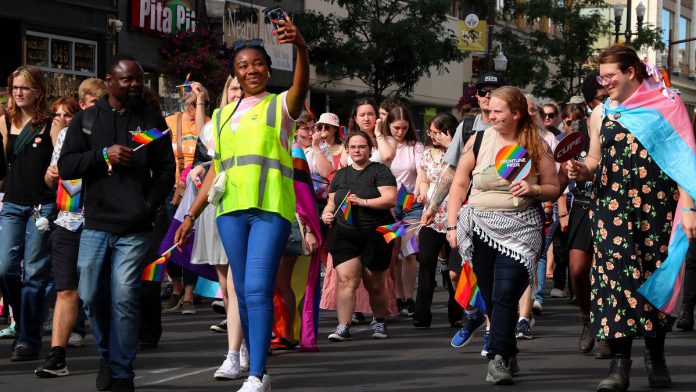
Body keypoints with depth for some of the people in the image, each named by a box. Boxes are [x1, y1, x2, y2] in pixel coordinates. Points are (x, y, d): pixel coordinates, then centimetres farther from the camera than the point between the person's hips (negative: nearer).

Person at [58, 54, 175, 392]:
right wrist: (103, 154, -11)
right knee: (91, 295, 4)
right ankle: (107, 352, 29)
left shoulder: (151, 120, 8)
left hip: (134, 228, -2)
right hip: (96, 224, 2)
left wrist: (150, 205, -5)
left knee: (124, 298, -7)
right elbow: (65, 166, 3)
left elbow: (166, 170, 8)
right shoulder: (86, 120, 10)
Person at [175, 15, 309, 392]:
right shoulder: (223, 116, 18)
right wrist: (191, 215, 16)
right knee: (243, 293, 6)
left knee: (258, 290, -15)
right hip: (231, 209, 5)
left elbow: (302, 84, -19)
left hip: (271, 208, -5)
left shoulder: (281, 106, 4)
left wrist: (301, 47, -39)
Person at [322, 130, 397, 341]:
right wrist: (326, 213, 2)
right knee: (346, 280, -12)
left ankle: (379, 322, 28)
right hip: (344, 235, 3)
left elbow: (391, 199, -10)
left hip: (375, 235, -3)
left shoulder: (380, 171, 2)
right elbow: (332, 202, 24)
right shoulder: (340, 175, 18)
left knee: (374, 284, 6)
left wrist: (364, 202, -19)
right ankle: (343, 327, -15)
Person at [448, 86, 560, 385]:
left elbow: (554, 189, 9)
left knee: (506, 293, -15)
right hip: (481, 226, 2)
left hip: (521, 228, -2)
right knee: (491, 296, 6)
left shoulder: (537, 146, 4)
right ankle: (509, 356, 20)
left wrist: (533, 189, -12)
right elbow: (459, 184, 9)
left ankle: (497, 359, -19)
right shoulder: (479, 141, 6)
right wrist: (452, 225, 2)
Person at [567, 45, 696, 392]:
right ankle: (620, 363, -11)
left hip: (657, 205, -2)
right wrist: (581, 171, -6)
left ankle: (655, 356, 19)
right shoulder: (601, 114, 12)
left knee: (656, 276, 3)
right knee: (616, 274, -10)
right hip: (613, 205, 2)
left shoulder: (666, 106, 2)